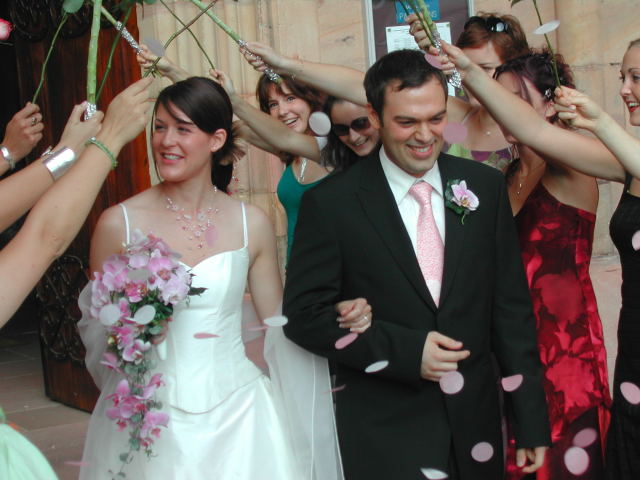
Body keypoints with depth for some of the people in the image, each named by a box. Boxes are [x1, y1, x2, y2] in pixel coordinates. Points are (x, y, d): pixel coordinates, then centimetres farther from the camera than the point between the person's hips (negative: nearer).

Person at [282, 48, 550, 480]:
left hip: (476, 424, 4)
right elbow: (304, 314, -8)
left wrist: (532, 423, 2)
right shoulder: (330, 203, -9)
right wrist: (403, 350, -19)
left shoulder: (486, 187, 1)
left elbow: (512, 310, 3)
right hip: (384, 435, -3)